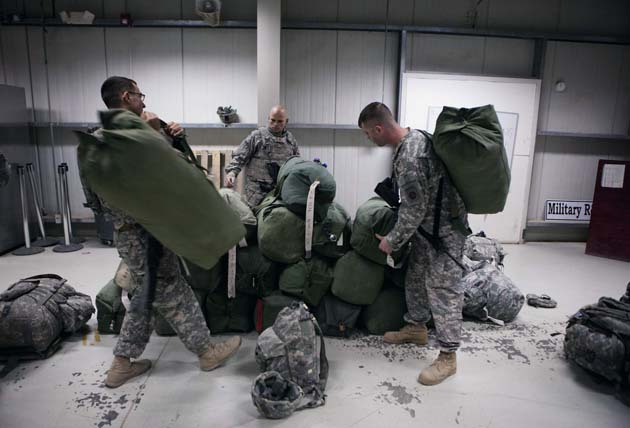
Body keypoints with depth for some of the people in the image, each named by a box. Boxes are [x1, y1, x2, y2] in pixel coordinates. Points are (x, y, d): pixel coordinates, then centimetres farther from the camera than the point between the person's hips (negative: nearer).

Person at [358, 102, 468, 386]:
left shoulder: (410, 158, -30)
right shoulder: (413, 136, 1)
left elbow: (414, 210, -24)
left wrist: (393, 241, -11)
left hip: (443, 229, -10)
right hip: (427, 225, 10)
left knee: (443, 289, -1)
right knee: (415, 279, 20)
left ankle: (447, 357, 13)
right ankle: (416, 328, 39)